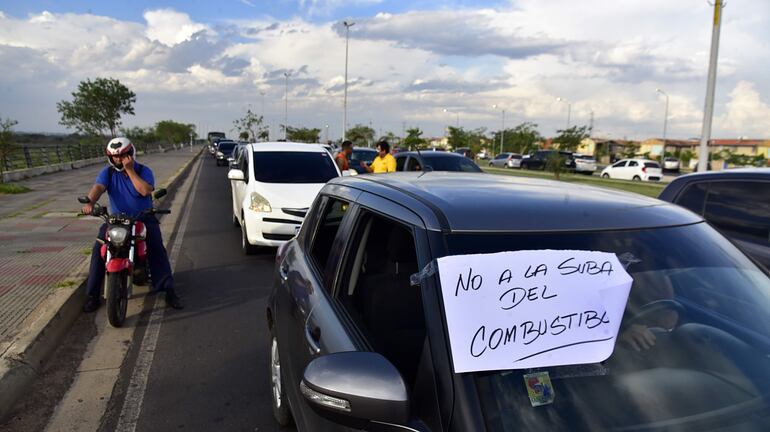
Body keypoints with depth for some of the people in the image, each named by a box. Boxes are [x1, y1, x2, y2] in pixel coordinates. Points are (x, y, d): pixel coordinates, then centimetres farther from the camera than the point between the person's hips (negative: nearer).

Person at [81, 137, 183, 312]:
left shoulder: (143, 171, -4)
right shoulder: (108, 172, 2)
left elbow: (146, 190, -23)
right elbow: (98, 187, -18)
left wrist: (130, 170, -22)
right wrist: (89, 202, -39)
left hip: (144, 219, -2)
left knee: (157, 248, -22)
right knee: (98, 249, -16)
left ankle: (169, 290, -18)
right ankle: (93, 294, -5)